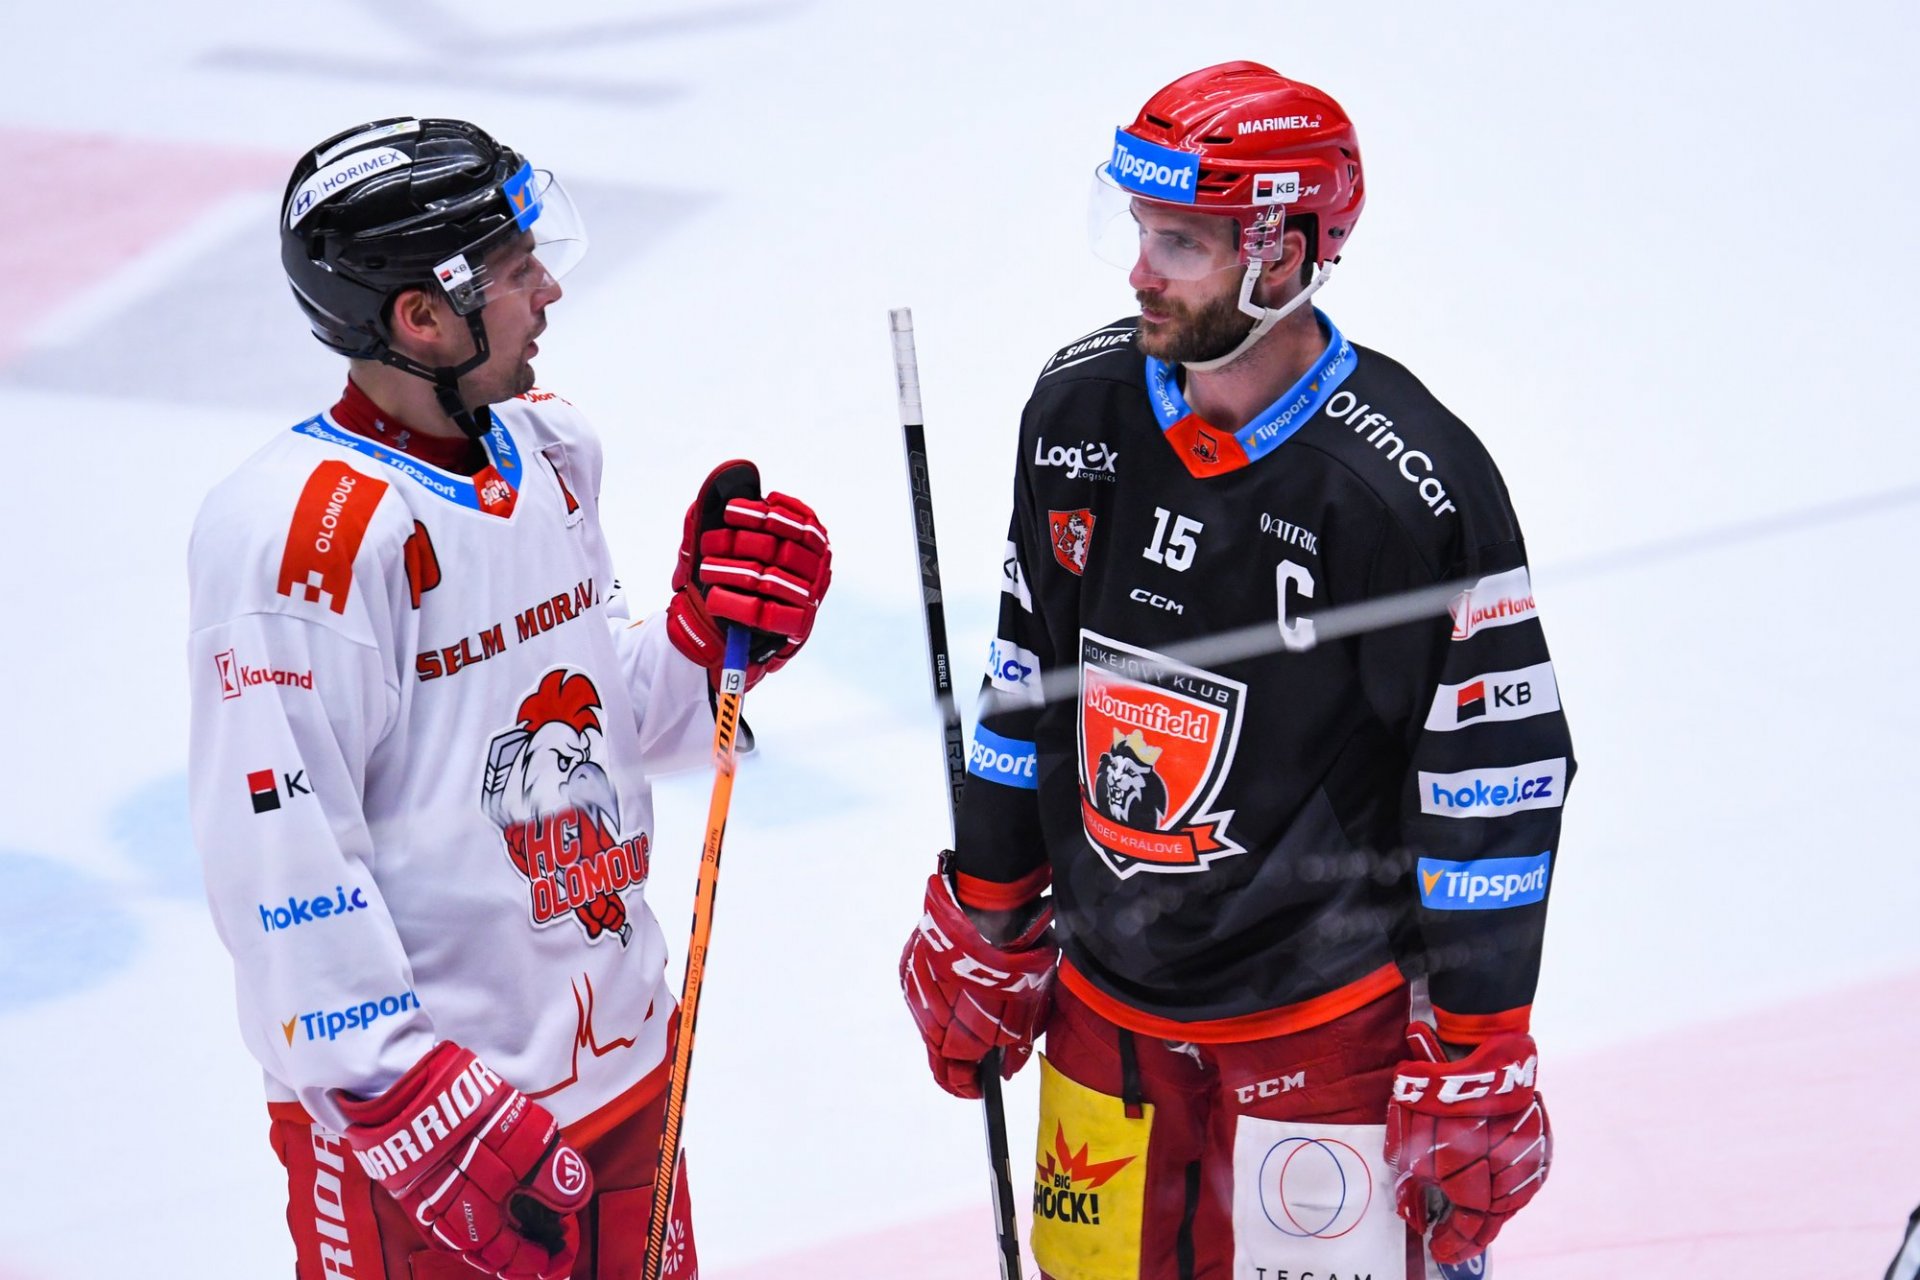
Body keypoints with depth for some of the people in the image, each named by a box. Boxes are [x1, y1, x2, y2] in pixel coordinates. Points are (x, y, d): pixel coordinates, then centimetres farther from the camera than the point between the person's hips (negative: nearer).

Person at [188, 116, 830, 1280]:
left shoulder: (551, 452, 7)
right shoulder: (307, 531, -21)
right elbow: (278, 853, -23)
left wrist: (716, 637, -1)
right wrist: (408, 1102, -24)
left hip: (618, 1067, 8)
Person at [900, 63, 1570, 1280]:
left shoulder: (1410, 484, -19)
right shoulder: (1080, 411, -1)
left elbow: (1497, 781, -14)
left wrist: (1475, 1066, -11)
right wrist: (985, 924, 16)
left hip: (1328, 1018, -5)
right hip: (1106, 1003, 5)